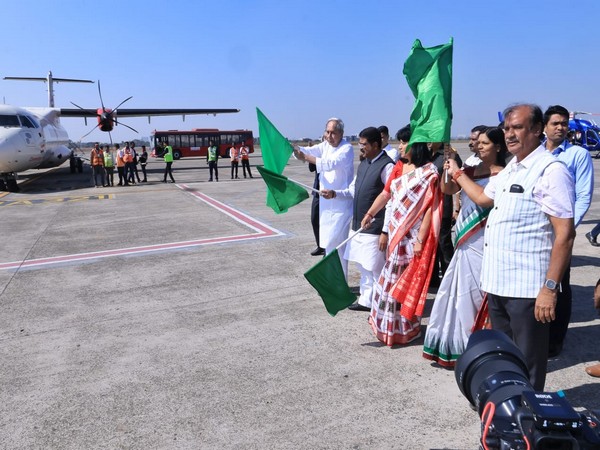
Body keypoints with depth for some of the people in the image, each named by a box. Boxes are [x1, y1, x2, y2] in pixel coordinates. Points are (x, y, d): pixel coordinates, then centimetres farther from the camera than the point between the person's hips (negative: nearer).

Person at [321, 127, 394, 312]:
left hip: (374, 229, -8)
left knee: (377, 270, 3)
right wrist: (334, 193, 3)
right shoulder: (363, 164, 11)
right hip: (358, 226, 8)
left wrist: (386, 231, -20)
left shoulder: (387, 166, -15)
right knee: (363, 267, 18)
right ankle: (366, 301, 33)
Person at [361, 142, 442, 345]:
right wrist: (369, 214, 14)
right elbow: (385, 194, 17)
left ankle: (404, 328, 20)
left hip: (413, 236, -7)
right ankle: (390, 323, 32)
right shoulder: (399, 168, 9)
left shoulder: (429, 172, -12)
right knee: (393, 279, 16)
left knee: (407, 281, 3)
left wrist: (420, 239, -19)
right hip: (396, 233, 7)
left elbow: (430, 208, -16)